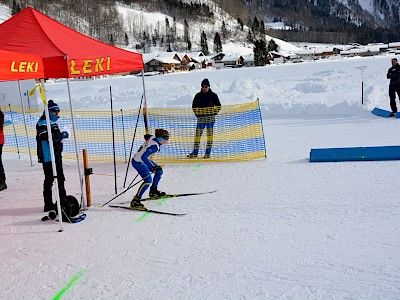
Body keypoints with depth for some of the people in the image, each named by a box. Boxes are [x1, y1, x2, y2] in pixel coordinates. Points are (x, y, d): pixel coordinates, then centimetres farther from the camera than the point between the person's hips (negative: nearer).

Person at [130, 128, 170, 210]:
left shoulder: (153, 137, -3)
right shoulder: (155, 146, -29)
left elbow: (146, 136, 20)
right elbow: (143, 157, -36)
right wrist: (153, 167, -36)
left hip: (143, 160, 10)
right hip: (138, 162, -10)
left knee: (159, 171, 16)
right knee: (148, 180, -22)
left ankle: (153, 191, 31)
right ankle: (135, 201, -18)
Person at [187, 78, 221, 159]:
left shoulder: (213, 95, 1)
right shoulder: (198, 95, 7)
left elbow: (218, 106, 6)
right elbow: (194, 106, 17)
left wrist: (214, 113, -4)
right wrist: (196, 113, 6)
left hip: (210, 118, -2)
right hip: (200, 118, 2)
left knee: (210, 134, -1)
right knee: (198, 134, 2)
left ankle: (208, 152, 4)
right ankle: (195, 152, 8)